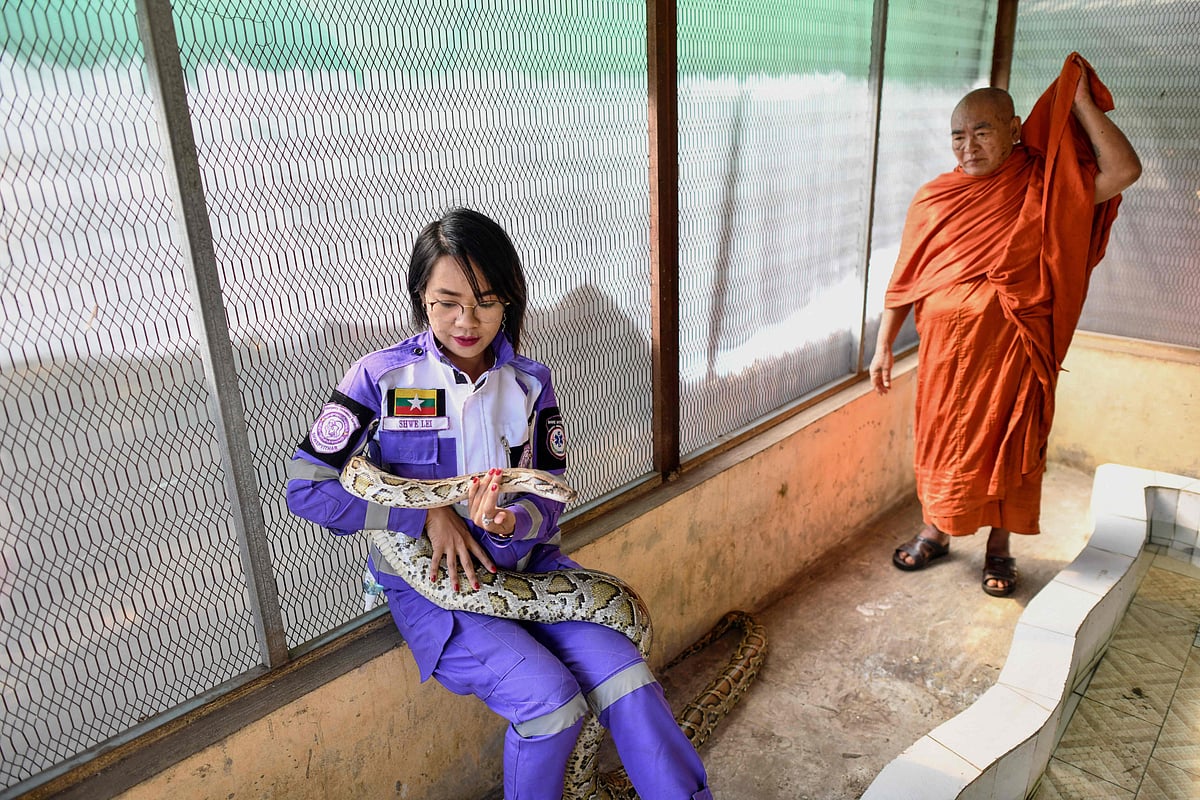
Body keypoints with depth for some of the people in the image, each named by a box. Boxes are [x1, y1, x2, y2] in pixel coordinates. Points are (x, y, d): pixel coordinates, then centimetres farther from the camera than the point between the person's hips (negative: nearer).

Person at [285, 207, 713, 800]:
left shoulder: (529, 381, 2)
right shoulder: (382, 377, -7)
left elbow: (550, 497, 3)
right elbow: (308, 488, -10)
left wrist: (512, 522, -22)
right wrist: (429, 514, -15)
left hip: (524, 561, 3)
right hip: (432, 579, -3)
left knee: (624, 675, -17)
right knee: (550, 698, -23)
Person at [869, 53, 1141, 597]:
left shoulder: (1042, 187, -1)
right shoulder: (933, 199, 3)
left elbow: (1124, 170, -15)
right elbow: (904, 279, 5)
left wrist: (1081, 101, -9)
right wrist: (883, 347, 4)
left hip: (1011, 347, -1)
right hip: (945, 347, 1)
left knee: (1006, 444, 9)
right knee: (939, 440, 11)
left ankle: (999, 550, 27)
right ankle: (934, 532, 32)